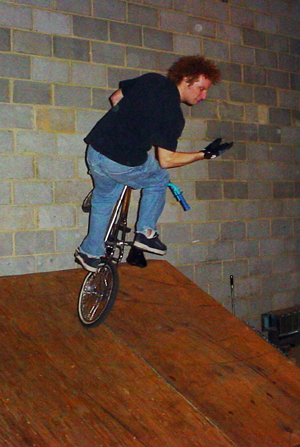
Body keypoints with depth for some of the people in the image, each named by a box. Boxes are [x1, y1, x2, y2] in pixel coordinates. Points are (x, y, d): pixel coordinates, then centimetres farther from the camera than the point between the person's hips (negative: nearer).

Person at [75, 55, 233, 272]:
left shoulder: (151, 79, 7)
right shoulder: (173, 115, -13)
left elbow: (116, 98, 18)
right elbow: (166, 160, -13)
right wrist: (204, 155, -5)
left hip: (95, 149, 7)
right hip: (124, 164, -7)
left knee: (104, 197, 30)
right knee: (158, 179, 24)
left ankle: (91, 252, 37)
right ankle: (145, 233, 23)